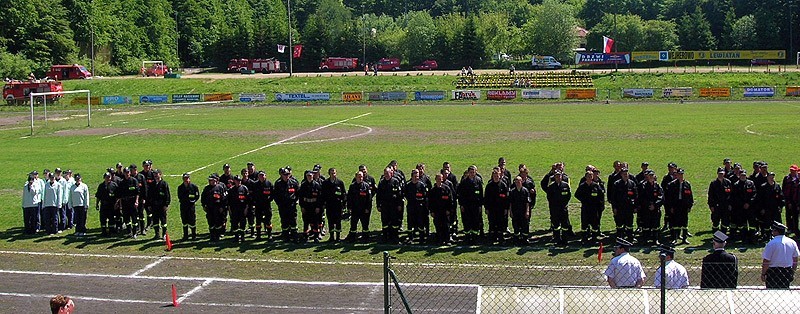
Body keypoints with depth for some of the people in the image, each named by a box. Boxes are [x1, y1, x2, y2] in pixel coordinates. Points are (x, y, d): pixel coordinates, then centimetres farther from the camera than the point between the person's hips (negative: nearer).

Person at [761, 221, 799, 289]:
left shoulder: (772, 243, -14)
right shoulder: (792, 242, 4)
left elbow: (766, 261, -14)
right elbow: (795, 260, 12)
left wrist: (763, 274, -5)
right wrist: (792, 273, 21)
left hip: (773, 272, -6)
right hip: (787, 272, 6)